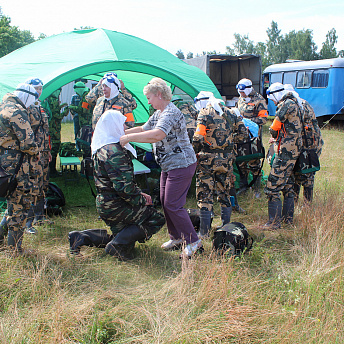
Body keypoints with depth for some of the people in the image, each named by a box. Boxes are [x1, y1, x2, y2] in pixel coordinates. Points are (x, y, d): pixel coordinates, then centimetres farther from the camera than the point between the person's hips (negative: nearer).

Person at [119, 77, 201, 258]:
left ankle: (193, 241, 1)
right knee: (165, 202, 14)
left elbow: (157, 135, -36)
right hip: (168, 166, 10)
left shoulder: (171, 113, -20)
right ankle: (176, 237, 27)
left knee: (173, 205, -9)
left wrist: (129, 138, -32)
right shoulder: (158, 114, 14)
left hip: (181, 164, -10)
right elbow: (143, 129, 23)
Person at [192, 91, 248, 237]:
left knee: (204, 195, 1)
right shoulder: (229, 113, 10)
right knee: (224, 193, 18)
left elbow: (198, 137, -16)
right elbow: (243, 132, 12)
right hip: (226, 159, 5)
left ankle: (204, 232, 3)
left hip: (207, 159, -5)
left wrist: (193, 153, -3)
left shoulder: (205, 113, -7)